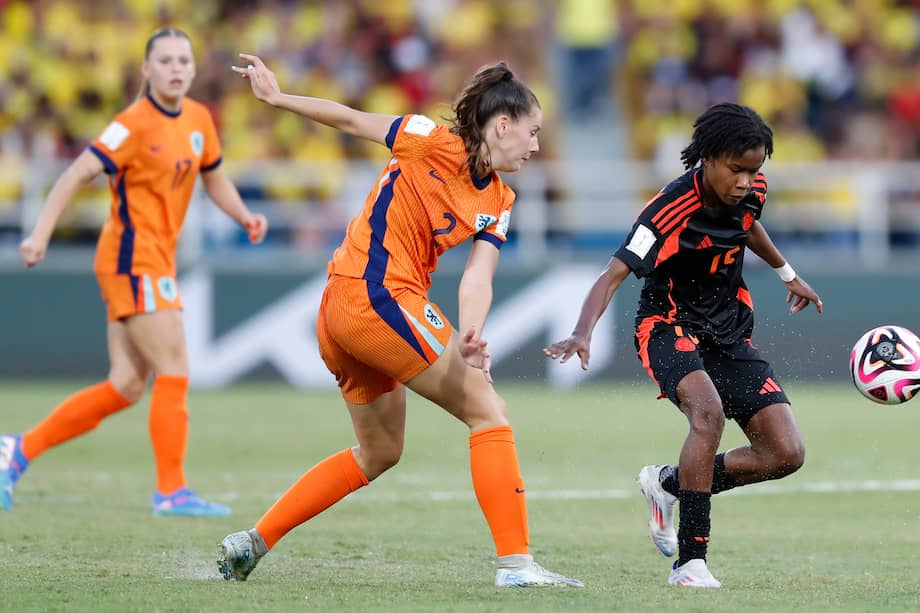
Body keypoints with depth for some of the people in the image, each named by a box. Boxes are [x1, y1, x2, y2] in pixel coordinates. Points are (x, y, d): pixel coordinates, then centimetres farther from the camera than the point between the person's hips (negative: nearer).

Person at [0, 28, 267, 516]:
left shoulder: (199, 120, 9)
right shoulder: (135, 124, -14)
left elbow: (214, 179, 24)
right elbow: (77, 174, -18)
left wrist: (245, 217, 6)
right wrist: (41, 233, -26)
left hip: (157, 262, 8)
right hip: (132, 258, -8)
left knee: (126, 387, 8)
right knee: (174, 371, -11)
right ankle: (171, 491, -5)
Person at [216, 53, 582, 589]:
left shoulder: (499, 202, 11)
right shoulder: (436, 144, -7)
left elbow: (477, 278, -3)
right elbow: (352, 121, 0)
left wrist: (467, 338, -21)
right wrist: (279, 98, -5)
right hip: (378, 295, -9)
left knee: (379, 452, 21)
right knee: (488, 412, -8)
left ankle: (251, 543, 23)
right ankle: (516, 562, -12)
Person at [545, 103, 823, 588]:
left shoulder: (752, 189, -6)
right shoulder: (671, 213, -26)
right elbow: (613, 275, -33)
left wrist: (787, 273, 36)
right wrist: (582, 335, -50)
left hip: (729, 334, 7)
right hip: (669, 326, -6)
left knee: (786, 453, -7)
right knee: (709, 411, -37)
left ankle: (669, 484, 15)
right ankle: (691, 561, -33)